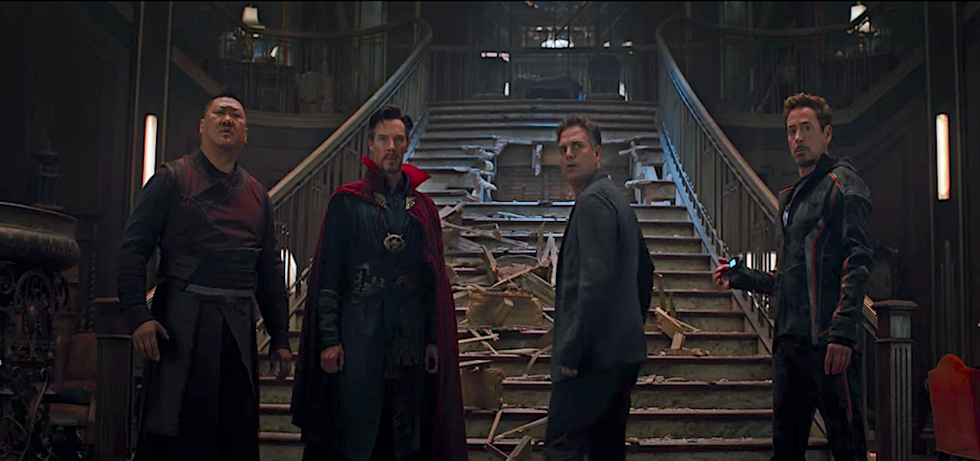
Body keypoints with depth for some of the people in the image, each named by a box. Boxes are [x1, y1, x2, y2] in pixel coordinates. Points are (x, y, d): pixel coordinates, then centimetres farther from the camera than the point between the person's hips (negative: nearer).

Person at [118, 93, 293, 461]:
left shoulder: (257, 195, 16)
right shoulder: (172, 179, 4)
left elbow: (270, 271, 18)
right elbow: (133, 249, -3)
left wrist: (279, 337, 13)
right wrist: (138, 315, -15)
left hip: (239, 326, 4)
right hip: (182, 322, -4)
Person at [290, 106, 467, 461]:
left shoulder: (423, 207, 11)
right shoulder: (347, 202, 2)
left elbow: (434, 279, 11)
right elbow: (327, 275, -2)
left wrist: (434, 338, 4)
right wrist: (329, 339, -9)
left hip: (410, 335, 3)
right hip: (358, 333, -3)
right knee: (354, 431, -1)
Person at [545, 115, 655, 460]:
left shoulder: (593, 201, -13)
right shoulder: (617, 199, 19)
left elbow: (596, 281, -22)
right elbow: (645, 271, 26)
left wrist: (570, 351, -19)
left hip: (594, 355, -10)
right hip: (623, 352, 10)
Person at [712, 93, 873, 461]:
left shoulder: (842, 185, -3)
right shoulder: (790, 197, 23)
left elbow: (857, 262, -14)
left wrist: (843, 333, -22)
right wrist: (741, 278, 23)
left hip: (827, 341, -8)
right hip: (790, 341, 8)